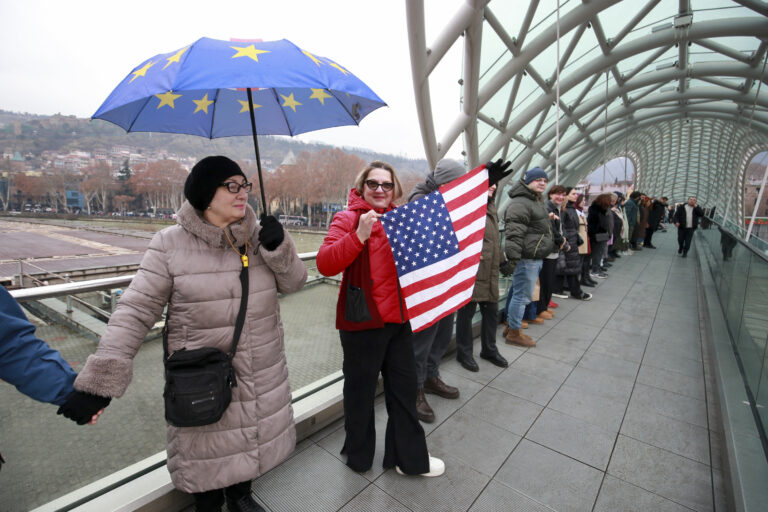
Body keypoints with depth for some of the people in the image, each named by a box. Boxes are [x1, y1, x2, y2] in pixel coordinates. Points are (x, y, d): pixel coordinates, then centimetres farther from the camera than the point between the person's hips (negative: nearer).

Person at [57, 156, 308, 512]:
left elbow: (293, 283, 0)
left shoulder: (258, 235, -4)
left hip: (263, 374, 4)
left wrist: (278, 248, -19)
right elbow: (135, 312, -12)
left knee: (252, 437, 21)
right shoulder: (170, 245, -12)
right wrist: (98, 381, -17)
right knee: (207, 448, 15)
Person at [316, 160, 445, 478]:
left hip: (399, 317, 6)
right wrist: (359, 235, -31)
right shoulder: (348, 218, -7)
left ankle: (408, 457, 37)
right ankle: (358, 455, 39)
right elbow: (325, 264, -21)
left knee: (404, 387, 17)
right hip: (363, 321, -6)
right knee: (361, 391, 13)